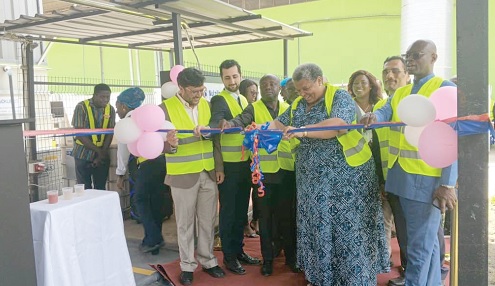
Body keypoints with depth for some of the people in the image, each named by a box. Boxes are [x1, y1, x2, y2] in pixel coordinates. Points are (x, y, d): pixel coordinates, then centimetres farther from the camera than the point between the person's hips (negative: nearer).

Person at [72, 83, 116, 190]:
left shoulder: (110, 109, 0)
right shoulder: (81, 107, -11)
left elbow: (110, 133, -2)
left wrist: (102, 154, -10)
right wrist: (98, 150, -15)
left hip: (102, 156, 3)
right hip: (83, 154, -3)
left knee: (100, 188, 8)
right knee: (84, 189, 4)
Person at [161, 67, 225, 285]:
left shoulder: (206, 104, 6)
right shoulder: (166, 108, -9)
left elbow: (214, 138, 9)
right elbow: (160, 143, -11)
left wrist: (219, 166, 5)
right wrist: (170, 144, -33)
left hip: (208, 173, 4)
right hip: (183, 175, -4)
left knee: (208, 220, 13)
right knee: (185, 223, 7)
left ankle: (208, 260, 29)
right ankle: (187, 266, 23)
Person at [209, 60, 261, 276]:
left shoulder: (244, 100, 14)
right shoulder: (219, 100, -11)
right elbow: (216, 121, -30)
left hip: (245, 163, 7)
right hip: (228, 165, -7)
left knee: (241, 210, 15)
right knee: (228, 211, 3)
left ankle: (239, 250, 29)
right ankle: (228, 256, 17)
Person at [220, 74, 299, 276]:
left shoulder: (288, 109, 12)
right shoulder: (254, 108, 2)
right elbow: (242, 120, -18)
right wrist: (230, 124, -40)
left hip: (287, 169, 2)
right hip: (263, 169, -2)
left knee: (287, 214, 10)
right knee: (266, 215, 7)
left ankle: (290, 255, 26)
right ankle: (267, 258, 21)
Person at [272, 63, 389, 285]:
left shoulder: (339, 97, -9)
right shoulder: (297, 105, 12)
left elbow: (338, 125, -26)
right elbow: (279, 124, 14)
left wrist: (303, 131, -32)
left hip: (345, 174, -6)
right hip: (313, 178, 7)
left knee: (348, 226, -1)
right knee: (316, 226, 11)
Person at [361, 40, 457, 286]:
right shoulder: (399, 93, 16)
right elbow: (384, 112, -3)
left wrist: (448, 184, -17)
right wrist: (373, 117, -28)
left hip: (427, 178, -7)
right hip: (401, 176, 7)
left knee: (420, 246, 0)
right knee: (426, 240, 20)